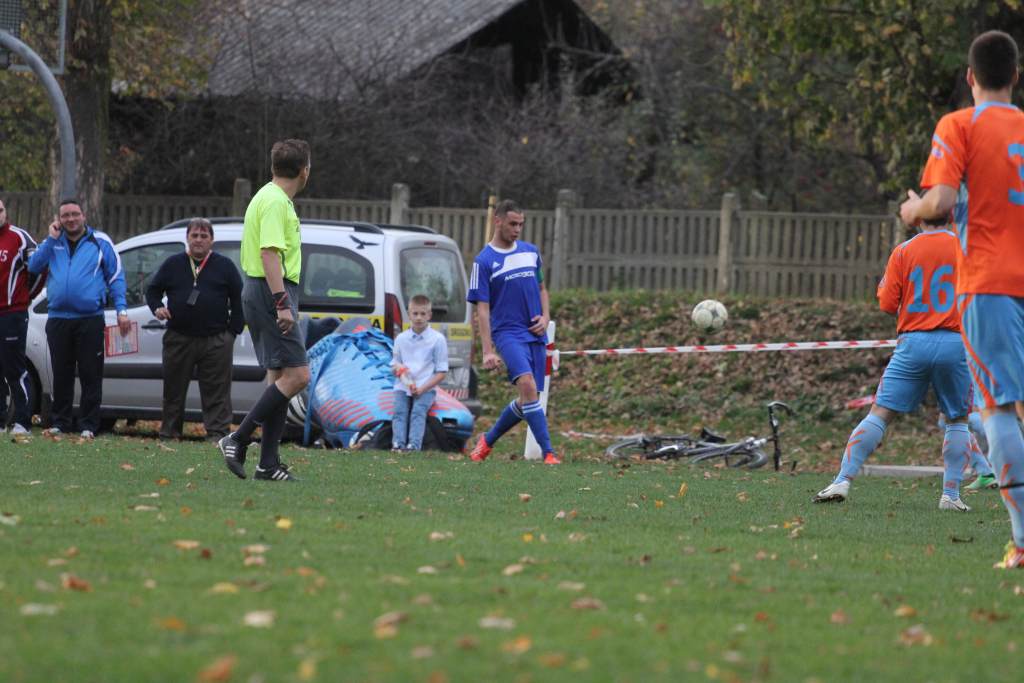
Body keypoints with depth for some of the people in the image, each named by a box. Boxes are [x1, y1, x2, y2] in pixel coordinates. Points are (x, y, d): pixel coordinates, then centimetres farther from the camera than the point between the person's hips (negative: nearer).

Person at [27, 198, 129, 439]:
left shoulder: (100, 242, 4)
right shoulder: (53, 242, 12)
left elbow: (116, 277, 4)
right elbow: (34, 266, 0)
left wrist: (121, 310, -5)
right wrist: (52, 239, -7)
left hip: (90, 319, -3)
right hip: (58, 318, 3)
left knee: (91, 375, -3)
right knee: (61, 375, 9)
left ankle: (88, 425, 1)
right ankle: (60, 422, 16)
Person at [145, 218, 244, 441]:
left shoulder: (224, 266, 7)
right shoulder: (173, 264, 10)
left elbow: (239, 298, 8)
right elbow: (153, 290, 18)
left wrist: (233, 330, 1)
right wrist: (157, 308, -3)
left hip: (216, 341, -2)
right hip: (178, 338, 2)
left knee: (216, 391, -4)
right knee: (174, 389, 6)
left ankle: (218, 434, -3)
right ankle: (169, 432, 13)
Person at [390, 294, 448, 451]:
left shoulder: (437, 339, 2)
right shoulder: (401, 339, 14)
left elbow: (441, 372, 0)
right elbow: (395, 364, 22)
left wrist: (422, 388, -13)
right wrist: (398, 368, -6)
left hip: (425, 387, -3)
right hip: (403, 386, 3)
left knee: (418, 411, -28)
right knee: (399, 411, -23)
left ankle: (414, 444, -43)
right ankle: (398, 443, -38)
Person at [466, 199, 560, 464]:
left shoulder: (531, 252, 12)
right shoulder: (484, 261, -4)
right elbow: (482, 308, -6)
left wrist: (545, 317, 5)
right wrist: (488, 350, -13)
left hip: (535, 334, 6)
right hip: (507, 332, -6)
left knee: (527, 401, 6)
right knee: (527, 384, -27)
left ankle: (488, 440, 29)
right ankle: (548, 452, -30)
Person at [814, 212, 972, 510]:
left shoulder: (903, 251, 3)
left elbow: (887, 304, 3)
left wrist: (883, 286, 24)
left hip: (913, 342, 0)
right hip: (956, 343, 0)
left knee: (880, 414, 1)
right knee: (957, 421, 13)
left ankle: (843, 480, -7)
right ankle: (951, 494, 6)